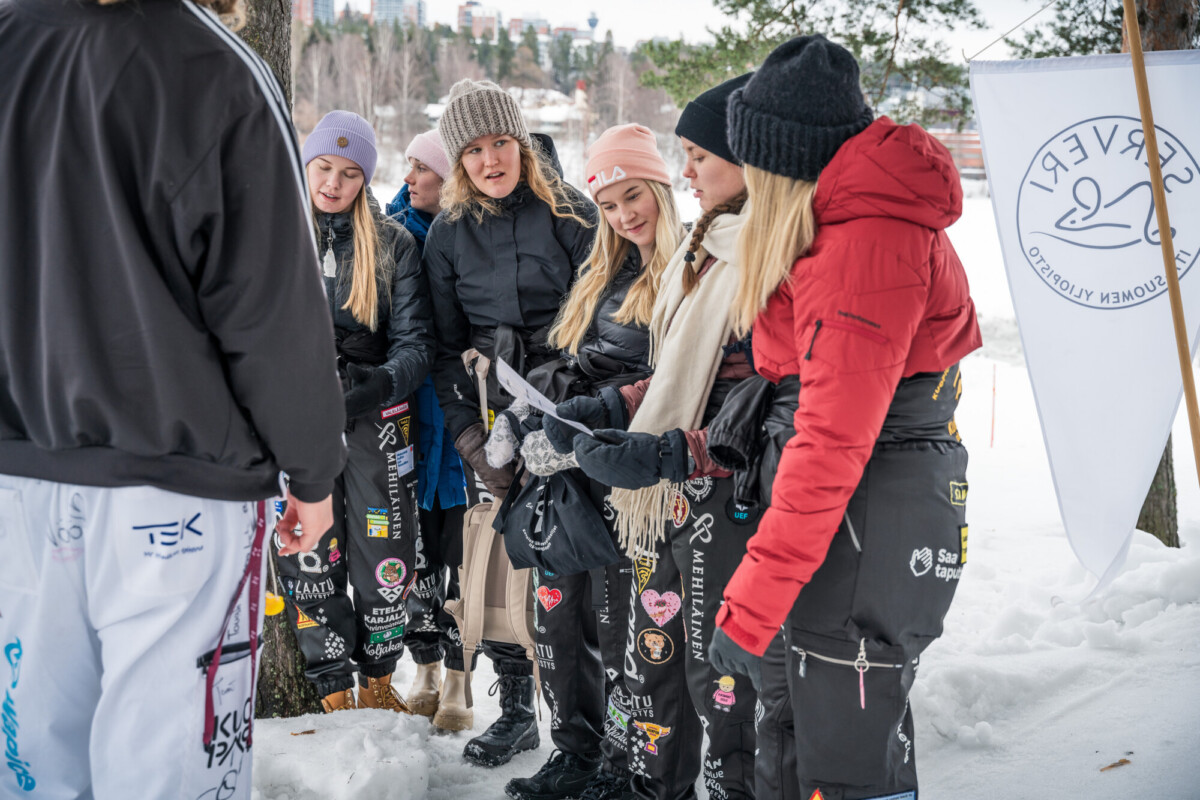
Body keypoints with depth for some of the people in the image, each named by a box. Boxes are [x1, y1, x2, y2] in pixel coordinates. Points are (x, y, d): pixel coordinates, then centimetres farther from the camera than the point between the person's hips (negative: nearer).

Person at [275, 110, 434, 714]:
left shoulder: (393, 245, 5)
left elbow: (416, 341, 0)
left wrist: (382, 382, -20)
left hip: (375, 416, 0)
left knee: (387, 556, 3)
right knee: (309, 557, -1)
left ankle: (377, 682, 24)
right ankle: (335, 694, 14)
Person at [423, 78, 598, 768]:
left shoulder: (573, 214, 0)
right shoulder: (448, 234, 8)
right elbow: (446, 346, 10)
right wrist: (472, 438, 0)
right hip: (490, 421, 3)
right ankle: (517, 710, 17)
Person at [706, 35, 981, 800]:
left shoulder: (867, 245, -21)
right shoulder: (885, 218, 10)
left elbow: (832, 443, -24)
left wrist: (752, 600, -21)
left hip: (869, 526, -10)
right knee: (877, 738, 23)